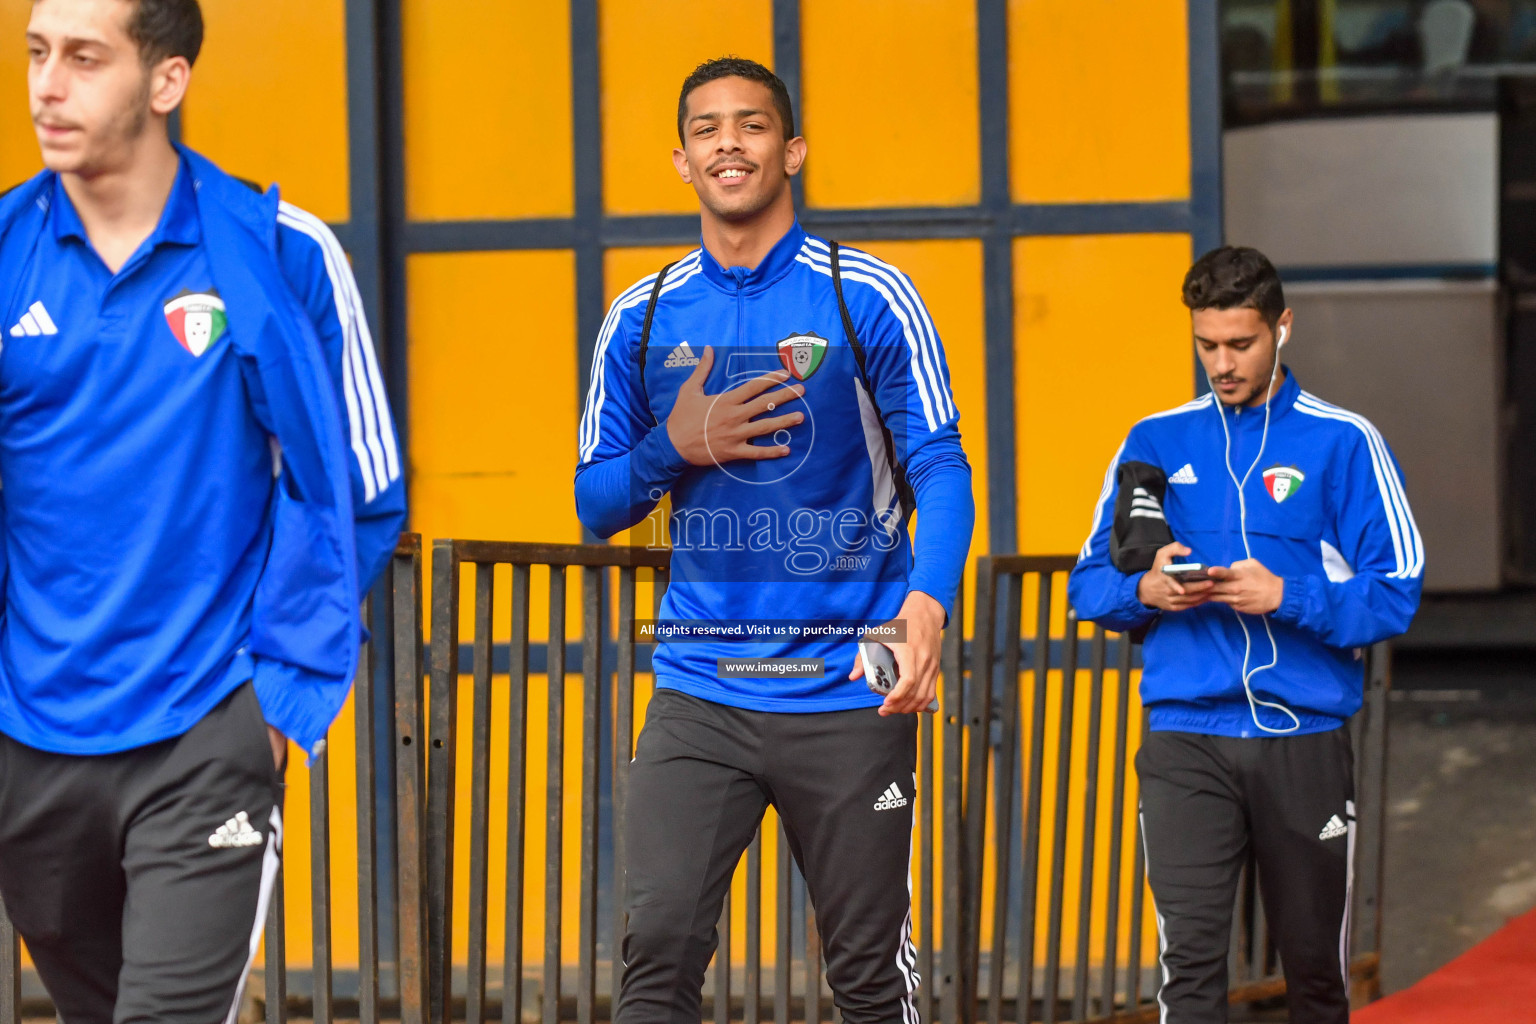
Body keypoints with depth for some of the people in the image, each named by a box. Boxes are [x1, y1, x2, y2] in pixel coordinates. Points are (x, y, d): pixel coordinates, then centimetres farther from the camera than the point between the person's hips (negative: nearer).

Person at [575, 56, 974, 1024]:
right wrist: (675, 448, -8)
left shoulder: (870, 297, -1)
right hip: (700, 691, 2)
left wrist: (927, 598, -22)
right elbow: (599, 504, 13)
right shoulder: (642, 319, 8)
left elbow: (938, 464, -4)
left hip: (848, 689, -2)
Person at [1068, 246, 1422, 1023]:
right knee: (1190, 956, -10)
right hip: (1185, 739, 1)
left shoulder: (1343, 442, 1)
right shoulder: (1156, 442, 9)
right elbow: (1089, 584, 11)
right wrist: (1146, 591, -11)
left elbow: (1395, 595, -4)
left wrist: (1286, 597, -18)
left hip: (1304, 736, -1)